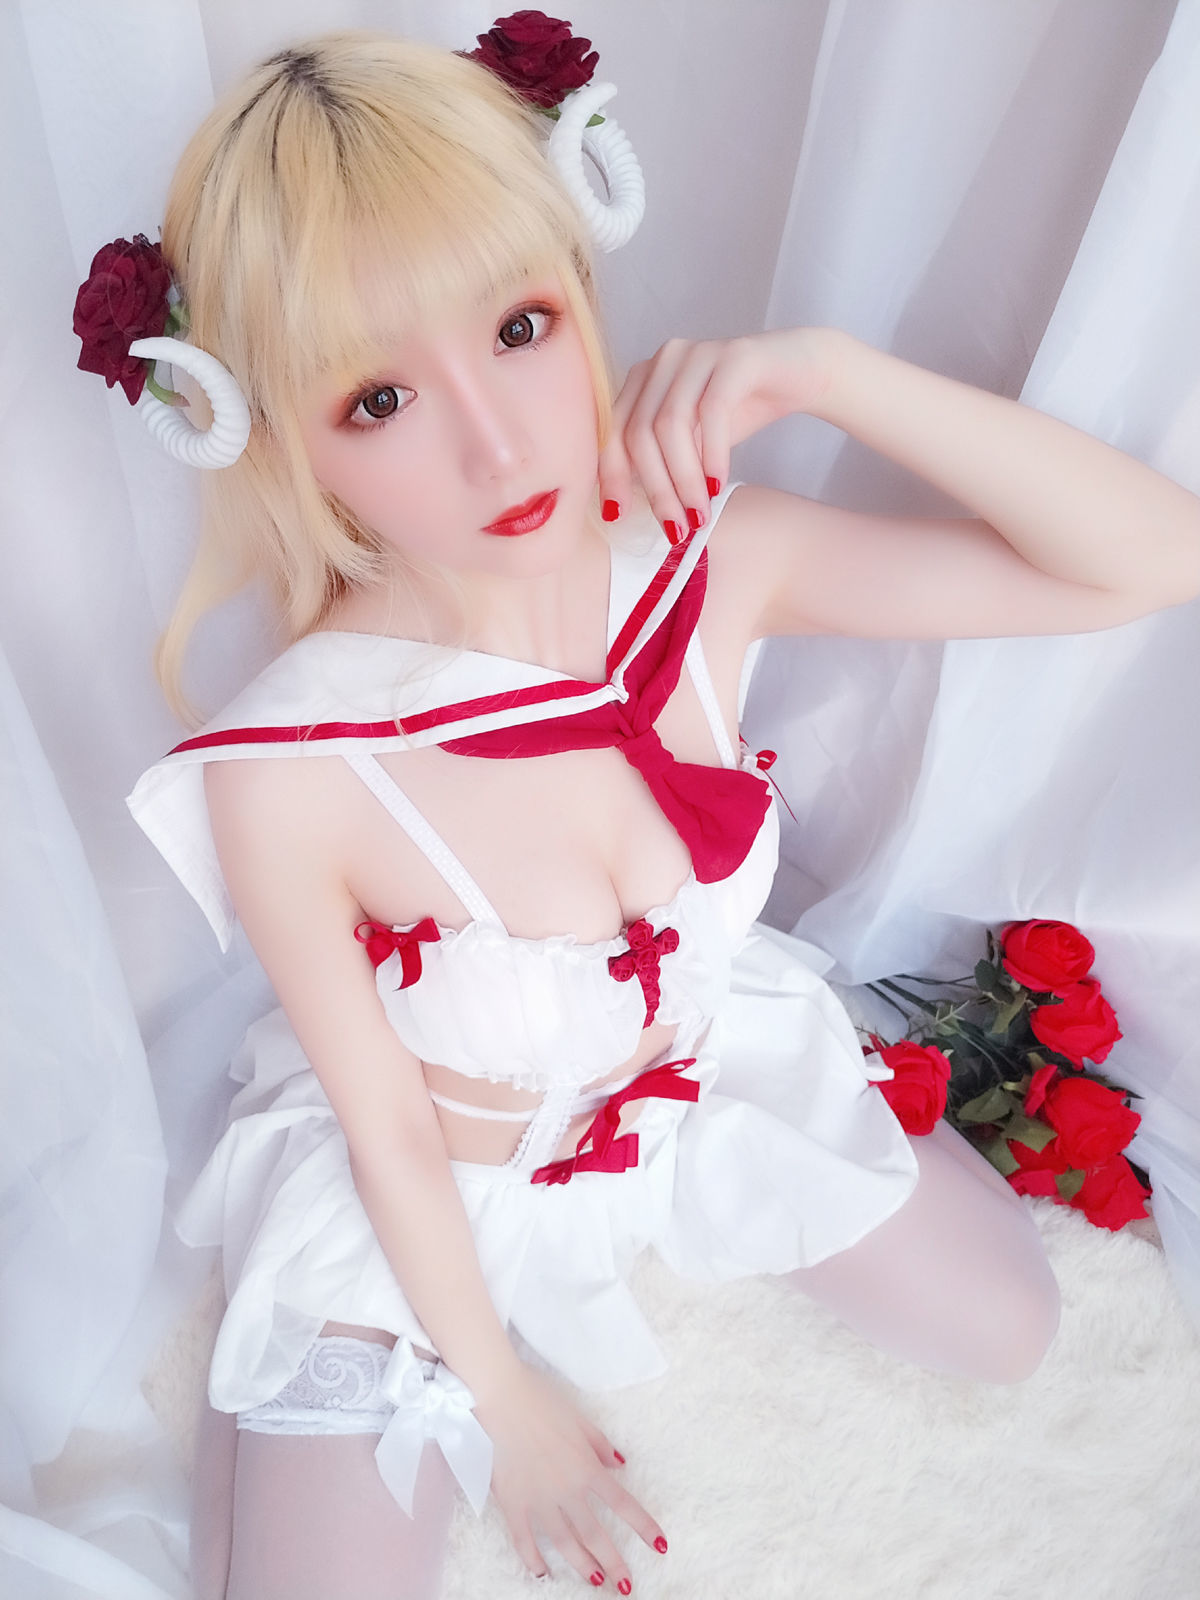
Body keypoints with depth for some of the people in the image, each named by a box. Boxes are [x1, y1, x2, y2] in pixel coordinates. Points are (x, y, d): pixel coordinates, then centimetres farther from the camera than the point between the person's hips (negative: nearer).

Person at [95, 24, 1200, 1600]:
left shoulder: (709, 566, -24)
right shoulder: (287, 781, -33)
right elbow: (389, 1132, -18)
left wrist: (829, 371, -34)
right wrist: (506, 1404, -3)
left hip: (700, 1058, 4)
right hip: (424, 1194, -2)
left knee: (1011, 1333, 18)